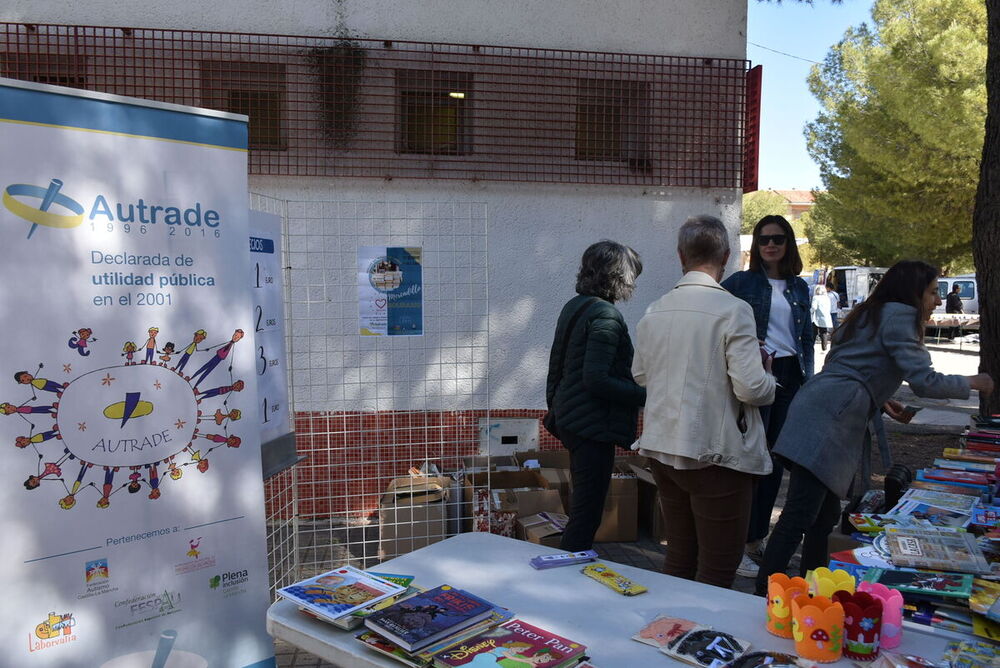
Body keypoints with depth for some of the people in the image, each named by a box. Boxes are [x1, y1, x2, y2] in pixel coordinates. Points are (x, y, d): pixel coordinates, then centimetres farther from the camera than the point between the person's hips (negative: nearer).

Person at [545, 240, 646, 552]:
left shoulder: (573, 307, 11)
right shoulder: (605, 316, -17)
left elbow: (556, 367, 17)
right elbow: (596, 380, -24)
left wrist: (554, 407, 26)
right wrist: (646, 395, -18)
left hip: (568, 418, 10)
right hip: (594, 427, -10)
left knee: (581, 507, 21)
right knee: (586, 516, -2)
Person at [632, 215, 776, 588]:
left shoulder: (654, 311, 3)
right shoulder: (733, 310, -15)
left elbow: (640, 375, 13)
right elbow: (751, 387, -18)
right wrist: (770, 382, 3)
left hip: (662, 449, 6)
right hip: (716, 452, -6)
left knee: (679, 558, 20)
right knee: (717, 573, 7)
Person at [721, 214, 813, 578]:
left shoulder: (799, 288, 13)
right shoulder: (741, 282, -2)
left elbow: (807, 338, 17)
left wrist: (808, 380, 10)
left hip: (790, 377, 6)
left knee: (776, 461, 11)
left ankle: (759, 537, 25)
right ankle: (739, 545, 4)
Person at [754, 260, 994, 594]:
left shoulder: (869, 315, 26)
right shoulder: (900, 316, -2)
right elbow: (924, 381, -7)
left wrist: (881, 402, 24)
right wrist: (972, 382, 10)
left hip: (817, 413, 10)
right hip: (826, 420, -10)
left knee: (825, 516, 16)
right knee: (798, 518, -13)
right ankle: (764, 598, -12)